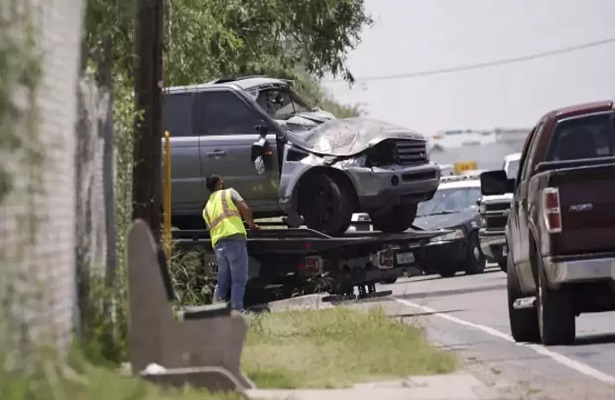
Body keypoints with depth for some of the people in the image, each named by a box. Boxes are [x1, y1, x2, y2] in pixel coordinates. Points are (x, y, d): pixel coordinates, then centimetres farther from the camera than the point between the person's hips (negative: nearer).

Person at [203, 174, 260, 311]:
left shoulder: (207, 208, 24)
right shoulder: (229, 193, 8)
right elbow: (245, 210, -2)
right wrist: (251, 224, 13)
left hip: (218, 243, 6)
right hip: (235, 239, -6)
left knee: (222, 281, 15)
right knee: (239, 279, -5)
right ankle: (237, 310, -12)